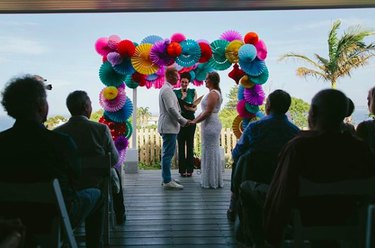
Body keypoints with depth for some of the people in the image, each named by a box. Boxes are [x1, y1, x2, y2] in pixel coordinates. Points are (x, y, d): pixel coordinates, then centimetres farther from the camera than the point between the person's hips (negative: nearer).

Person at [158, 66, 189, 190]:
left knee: (168, 153, 15)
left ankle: (167, 178, 23)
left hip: (169, 126, 11)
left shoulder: (167, 89, 17)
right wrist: (183, 121, -13)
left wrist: (181, 121, 16)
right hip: (169, 126, -11)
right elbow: (171, 109, -21)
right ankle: (167, 181, -5)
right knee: (168, 153, -8)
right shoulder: (167, 89, -15)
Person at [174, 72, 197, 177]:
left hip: (190, 120, 0)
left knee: (190, 145, 2)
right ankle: (182, 169, 6)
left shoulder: (193, 92, 6)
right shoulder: (175, 92, 6)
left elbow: (195, 108, 1)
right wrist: (182, 98, -11)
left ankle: (189, 169, 8)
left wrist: (189, 108, -20)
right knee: (181, 145, 1)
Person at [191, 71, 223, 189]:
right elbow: (205, 111, 17)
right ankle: (215, 181, 20)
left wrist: (195, 121, -12)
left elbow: (208, 112, -20)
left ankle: (211, 182, 2)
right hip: (211, 124, 10)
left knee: (210, 152, -4)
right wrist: (194, 120, 13)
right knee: (213, 152, 13)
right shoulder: (214, 93, 16)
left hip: (211, 125, -10)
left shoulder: (213, 93, -15)